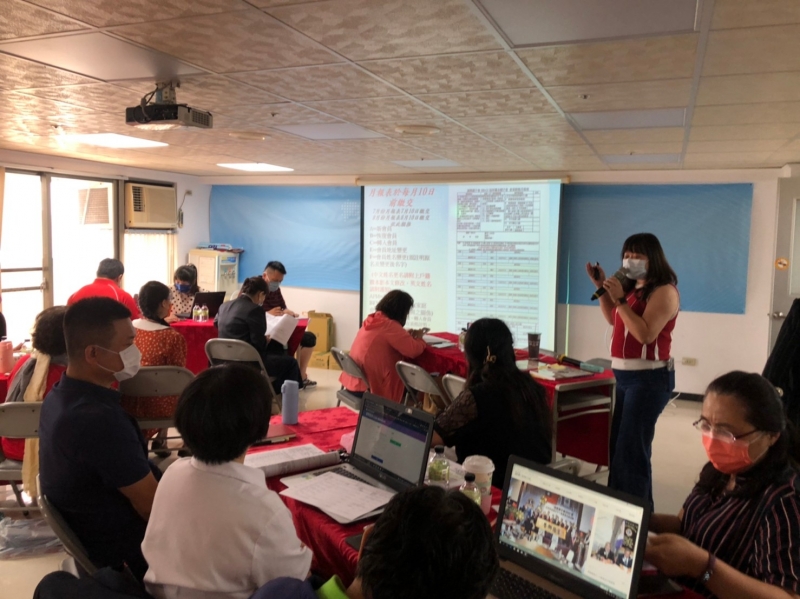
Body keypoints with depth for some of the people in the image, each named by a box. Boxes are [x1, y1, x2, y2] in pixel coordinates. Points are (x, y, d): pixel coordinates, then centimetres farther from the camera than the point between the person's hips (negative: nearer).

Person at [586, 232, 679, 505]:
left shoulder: (664, 291, -12)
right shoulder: (632, 288, 13)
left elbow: (645, 333, -23)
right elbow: (613, 320, 24)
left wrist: (620, 299, -24)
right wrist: (602, 288, 13)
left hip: (649, 378, -9)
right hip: (625, 375, 9)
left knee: (631, 448, -8)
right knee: (618, 445, 15)